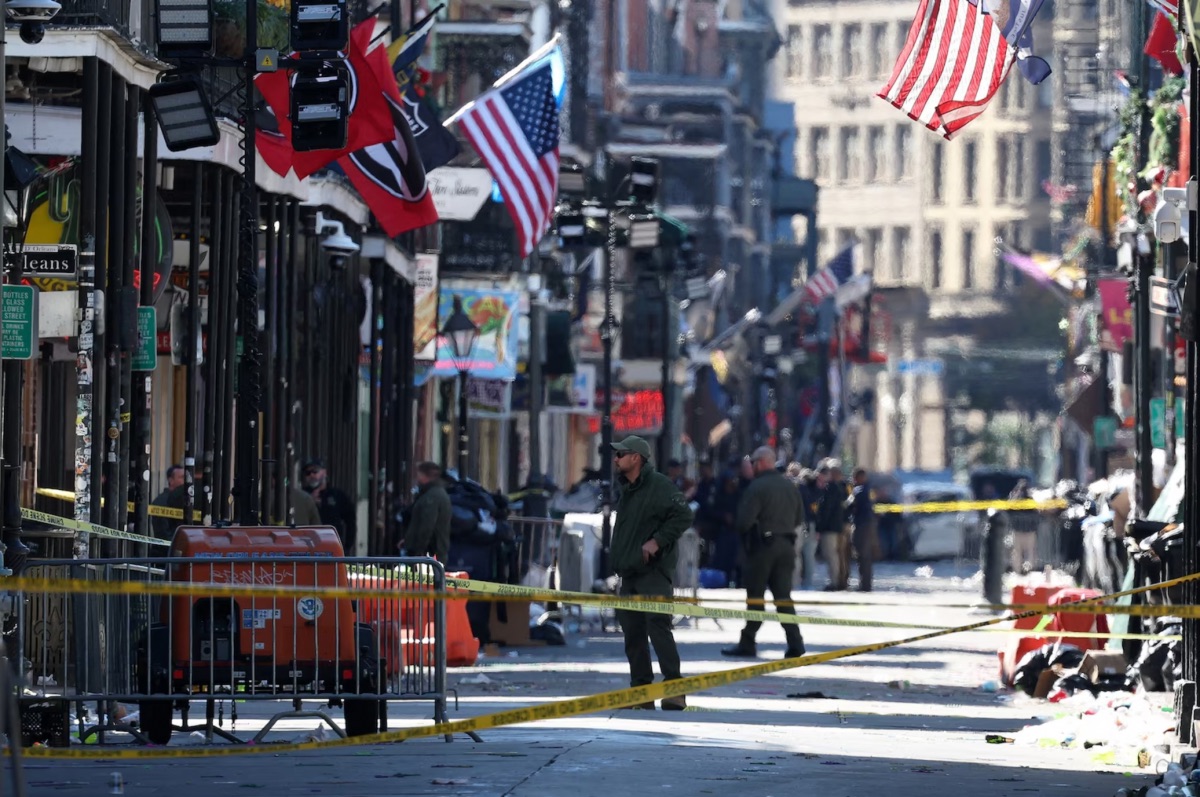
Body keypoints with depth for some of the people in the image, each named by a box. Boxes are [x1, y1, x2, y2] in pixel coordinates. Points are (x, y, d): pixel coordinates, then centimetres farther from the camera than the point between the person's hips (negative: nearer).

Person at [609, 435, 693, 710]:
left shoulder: (660, 485, -10)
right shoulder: (626, 489, 18)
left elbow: (683, 515, -17)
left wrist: (658, 541, -20)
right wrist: (617, 559, 19)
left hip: (655, 571, -9)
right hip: (629, 572, 9)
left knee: (657, 625, -16)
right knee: (632, 632, 8)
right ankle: (640, 690, 13)